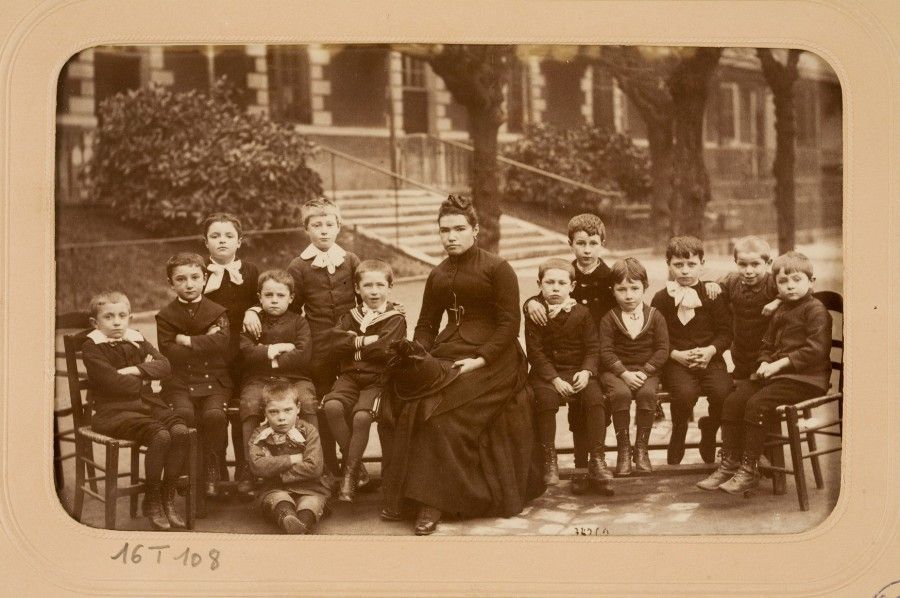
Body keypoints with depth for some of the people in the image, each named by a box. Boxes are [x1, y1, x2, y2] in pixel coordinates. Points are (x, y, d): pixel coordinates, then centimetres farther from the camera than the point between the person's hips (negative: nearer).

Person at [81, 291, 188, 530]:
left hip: (148, 403, 6)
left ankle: (168, 496, -9)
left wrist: (135, 370, -10)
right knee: (159, 435, -30)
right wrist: (144, 378, -2)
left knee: (180, 431, -21)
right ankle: (151, 501, -12)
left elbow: (165, 365, 4)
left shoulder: (137, 340, 17)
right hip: (114, 410, -6)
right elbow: (113, 381, -16)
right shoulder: (92, 347, -3)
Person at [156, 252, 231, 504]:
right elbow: (169, 354, -7)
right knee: (184, 414, -30)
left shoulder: (217, 312, 8)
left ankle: (211, 472, -11)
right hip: (179, 383, 0)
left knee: (214, 414, -28)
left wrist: (187, 340, -9)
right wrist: (205, 342, -7)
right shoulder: (165, 316, 7)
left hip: (214, 382, 0)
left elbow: (222, 344, -11)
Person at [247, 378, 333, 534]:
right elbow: (257, 466, -15)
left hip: (310, 488, 0)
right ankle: (287, 517, -66)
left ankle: (304, 522, -65)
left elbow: (314, 468, -14)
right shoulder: (259, 436, 4)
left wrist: (277, 471, -12)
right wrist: (292, 459, -13)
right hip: (275, 489, 0)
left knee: (311, 502, -32)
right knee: (279, 499, -33)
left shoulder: (308, 432, -1)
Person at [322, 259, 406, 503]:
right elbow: (335, 344, 0)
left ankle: (350, 473, -16)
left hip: (378, 379, -4)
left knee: (362, 415, -30)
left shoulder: (395, 319, 4)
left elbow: (385, 349, -13)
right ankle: (352, 460, -12)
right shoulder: (351, 317, 17)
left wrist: (354, 342, -3)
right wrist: (365, 341, -9)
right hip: (350, 376, 4)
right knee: (332, 405, -28)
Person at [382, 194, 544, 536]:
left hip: (491, 358, -5)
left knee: (442, 411, -26)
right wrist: (419, 356, -1)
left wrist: (480, 360, -19)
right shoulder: (438, 276, 16)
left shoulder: (497, 269, -2)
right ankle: (402, 497, -12)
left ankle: (435, 502, -20)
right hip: (449, 353, 5)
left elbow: (509, 323, -8)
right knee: (415, 408, -20)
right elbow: (426, 326, 19)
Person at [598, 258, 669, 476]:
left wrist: (644, 372, -14)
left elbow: (662, 349, -1)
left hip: (647, 370, 1)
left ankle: (641, 449, -17)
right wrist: (625, 374, -18)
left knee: (647, 393, -31)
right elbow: (606, 351, -5)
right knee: (621, 393, -32)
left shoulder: (655, 316, 4)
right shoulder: (609, 318, 2)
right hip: (616, 370, 0)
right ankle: (623, 450, -20)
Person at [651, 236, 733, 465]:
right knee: (685, 392, -32)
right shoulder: (661, 299, 4)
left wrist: (710, 350, -12)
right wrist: (676, 354, -13)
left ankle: (708, 438, 2)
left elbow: (725, 332, 6)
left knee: (723, 391, -27)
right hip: (675, 361, -1)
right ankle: (677, 443, -6)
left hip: (709, 358, 2)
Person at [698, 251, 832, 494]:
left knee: (757, 404, -26)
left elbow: (815, 349, -17)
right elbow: (767, 344, 23)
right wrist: (765, 363, 0)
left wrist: (779, 363, -19)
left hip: (805, 378, -9)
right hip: (775, 373, 9)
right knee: (733, 401, -6)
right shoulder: (780, 311, 20)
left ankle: (749, 470, -20)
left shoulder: (816, 310, -8)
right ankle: (729, 463, -2)